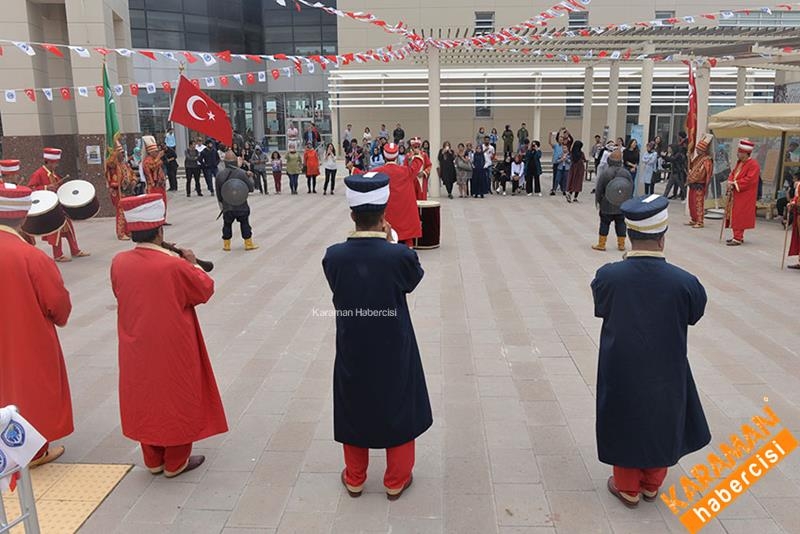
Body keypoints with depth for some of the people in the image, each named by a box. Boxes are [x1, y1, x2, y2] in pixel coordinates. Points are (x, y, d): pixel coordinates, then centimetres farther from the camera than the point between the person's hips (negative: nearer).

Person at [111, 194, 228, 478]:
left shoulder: (118, 262, -7)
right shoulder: (174, 265, -22)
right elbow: (205, 290, -10)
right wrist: (193, 265, 6)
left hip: (138, 351, 5)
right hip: (173, 352, -5)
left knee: (145, 400, 18)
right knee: (176, 400, 12)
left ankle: (153, 461, 32)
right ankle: (176, 462, 24)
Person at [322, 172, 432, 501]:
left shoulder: (333, 256, -15)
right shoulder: (400, 255, -21)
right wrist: (389, 241, 0)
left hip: (352, 350, 2)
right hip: (394, 352, -2)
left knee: (354, 409, 21)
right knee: (398, 410, 19)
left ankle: (354, 479, 37)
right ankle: (396, 481, 34)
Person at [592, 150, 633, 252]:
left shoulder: (605, 173, -13)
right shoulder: (627, 173, -2)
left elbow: (599, 189, -8)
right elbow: (631, 189, 5)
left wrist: (597, 200, 5)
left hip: (607, 205, -3)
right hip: (622, 206, 3)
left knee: (604, 223, 5)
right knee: (620, 223, 12)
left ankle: (601, 244, 8)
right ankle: (621, 245, 17)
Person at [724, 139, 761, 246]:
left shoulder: (753, 165, -15)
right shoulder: (739, 162, 12)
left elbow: (749, 180, -22)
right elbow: (733, 173, 15)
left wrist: (735, 183, -18)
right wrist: (730, 182, -4)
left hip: (744, 196, -9)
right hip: (735, 194, 9)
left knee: (739, 216, -8)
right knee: (734, 215, 12)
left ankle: (738, 238, -4)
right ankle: (738, 236, 22)